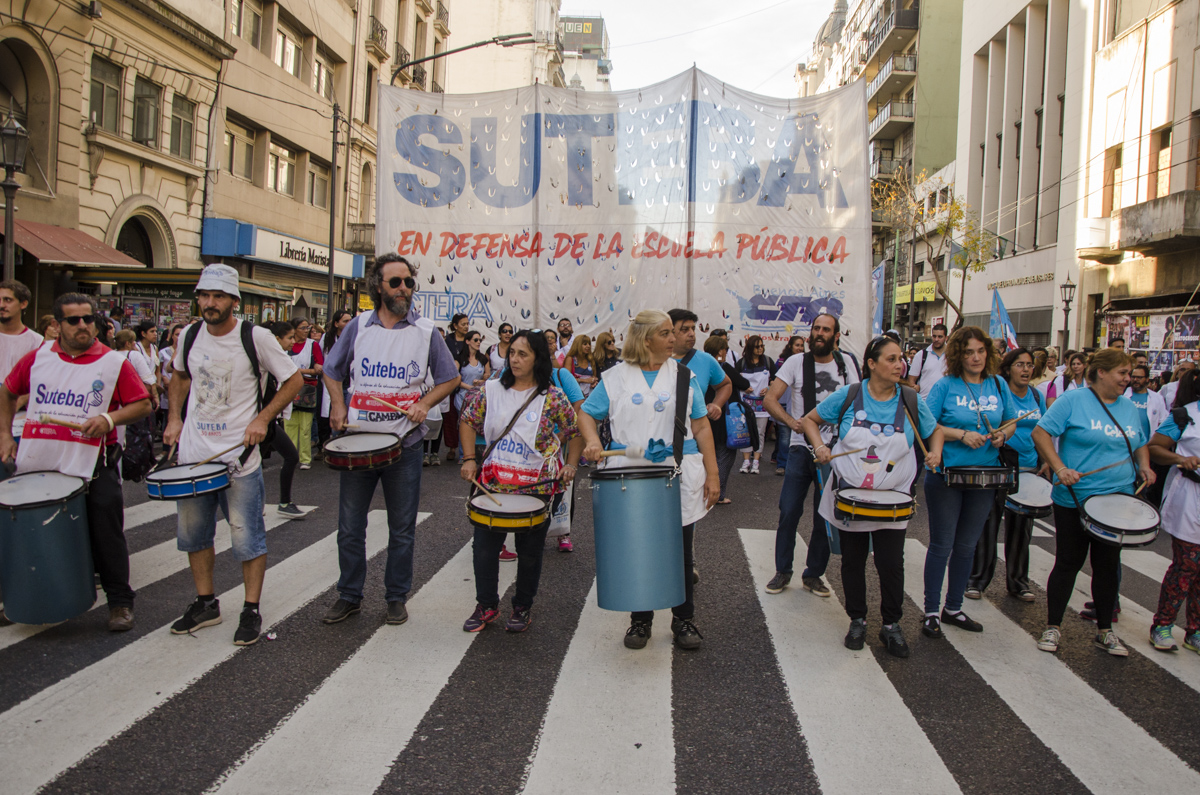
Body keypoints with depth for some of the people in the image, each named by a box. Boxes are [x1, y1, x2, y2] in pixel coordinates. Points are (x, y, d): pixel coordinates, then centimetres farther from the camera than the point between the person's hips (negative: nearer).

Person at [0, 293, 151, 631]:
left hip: (92, 467, -3)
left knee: (105, 533, -2)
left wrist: (109, 418, -17)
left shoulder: (114, 363, -2)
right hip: (37, 466, 3)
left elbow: (143, 405, -2)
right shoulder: (37, 358, 6)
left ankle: (120, 602, 9)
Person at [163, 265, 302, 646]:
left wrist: (263, 418, -13)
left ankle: (252, 610, 14)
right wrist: (175, 418, 11)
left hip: (239, 457, -5)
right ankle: (206, 603, 30)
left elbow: (293, 379, -5)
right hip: (192, 453, 5)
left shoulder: (256, 337, -10)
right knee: (193, 533, 14)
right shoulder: (190, 335, 4)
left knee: (246, 537, 0)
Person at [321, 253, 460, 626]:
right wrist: (338, 405, -1)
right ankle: (349, 595, 25)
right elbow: (332, 371, 15)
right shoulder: (358, 326, 4)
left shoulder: (426, 332, 0)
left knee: (402, 528, 7)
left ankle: (397, 597, 23)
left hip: (404, 442, -1)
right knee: (349, 525, 8)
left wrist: (424, 404, -9)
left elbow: (449, 378, 7)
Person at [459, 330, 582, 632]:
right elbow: (468, 421, 11)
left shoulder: (552, 397, -7)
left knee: (529, 551, 10)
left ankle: (523, 608, 29)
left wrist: (571, 464, -10)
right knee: (484, 544, 6)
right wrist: (470, 459, 1)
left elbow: (577, 431, 2)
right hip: (493, 482, 3)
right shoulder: (492, 390, 2)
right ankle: (486, 605, 25)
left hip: (537, 487, -3)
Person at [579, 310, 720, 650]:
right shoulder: (617, 377, 3)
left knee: (681, 551, 8)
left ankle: (684, 619, 24)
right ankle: (640, 620, 24)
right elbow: (587, 413, 9)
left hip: (680, 475, 1)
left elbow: (701, 427, 5)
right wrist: (593, 442, -12)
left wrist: (712, 474, 0)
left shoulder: (684, 375, 5)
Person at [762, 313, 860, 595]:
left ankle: (813, 574, 20)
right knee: (789, 512, -1)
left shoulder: (846, 364, 7)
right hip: (801, 448, -1)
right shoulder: (797, 362, 0)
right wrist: (792, 422, -22)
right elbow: (769, 400, -6)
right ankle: (783, 572, 15)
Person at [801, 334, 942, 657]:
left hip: (892, 500, 0)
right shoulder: (848, 395, -6)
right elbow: (809, 420, 5)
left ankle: (891, 625, 20)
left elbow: (935, 430, 14)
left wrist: (935, 451, -7)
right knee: (853, 560, 12)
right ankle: (857, 620, 29)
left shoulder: (911, 400, -2)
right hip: (849, 496, 0)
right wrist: (819, 446, -12)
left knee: (891, 564, -1)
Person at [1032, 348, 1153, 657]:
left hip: (1117, 500, 5)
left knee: (1108, 564, 12)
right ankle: (1053, 627, 15)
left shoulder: (1129, 407, 11)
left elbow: (1139, 445, 23)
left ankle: (1105, 631, 24)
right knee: (1068, 562, 2)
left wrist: (1143, 466, 2)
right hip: (1074, 500, -5)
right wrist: (1060, 468, -23)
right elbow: (1041, 433, -14)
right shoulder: (1073, 400, -8)